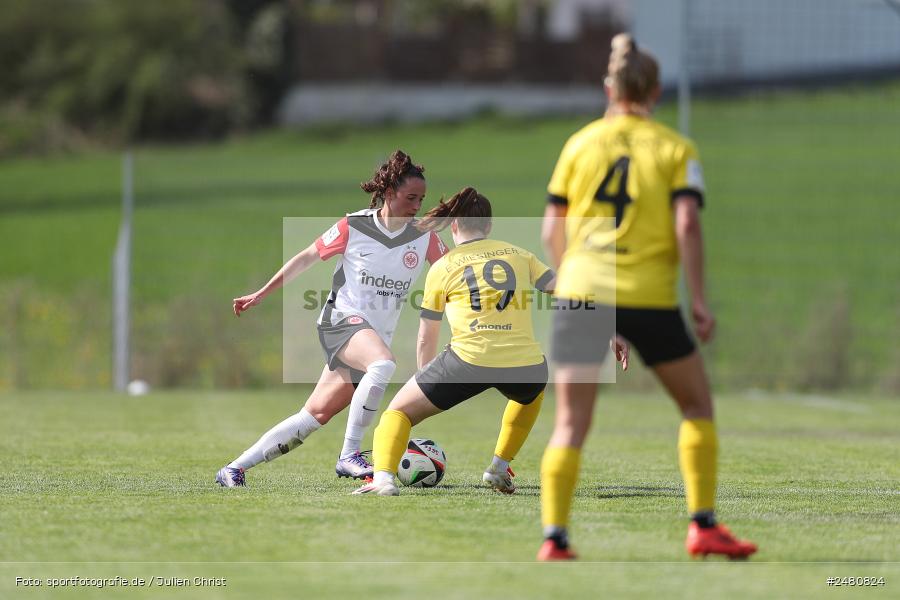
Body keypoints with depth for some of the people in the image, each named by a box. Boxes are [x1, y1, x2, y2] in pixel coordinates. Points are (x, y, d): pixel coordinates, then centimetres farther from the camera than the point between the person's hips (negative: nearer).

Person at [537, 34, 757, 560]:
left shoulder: (580, 143, 9)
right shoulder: (676, 149, 3)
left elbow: (552, 229, 10)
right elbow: (687, 225, -9)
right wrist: (700, 300, -6)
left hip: (581, 290, 2)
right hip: (650, 297, -2)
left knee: (571, 424, 3)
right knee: (697, 405, 17)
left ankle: (554, 538, -8)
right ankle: (704, 525, 13)